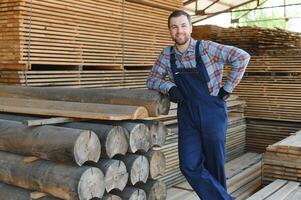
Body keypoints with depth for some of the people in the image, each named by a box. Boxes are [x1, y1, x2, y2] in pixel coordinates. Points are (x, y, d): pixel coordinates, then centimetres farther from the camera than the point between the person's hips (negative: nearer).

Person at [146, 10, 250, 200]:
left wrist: (227, 88, -11)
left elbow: (242, 57, -14)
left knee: (215, 165, 6)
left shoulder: (206, 48, -11)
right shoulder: (167, 54, 3)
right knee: (190, 166, -6)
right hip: (187, 116, 4)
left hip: (212, 114, -3)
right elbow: (152, 79, 8)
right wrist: (169, 87, -12)